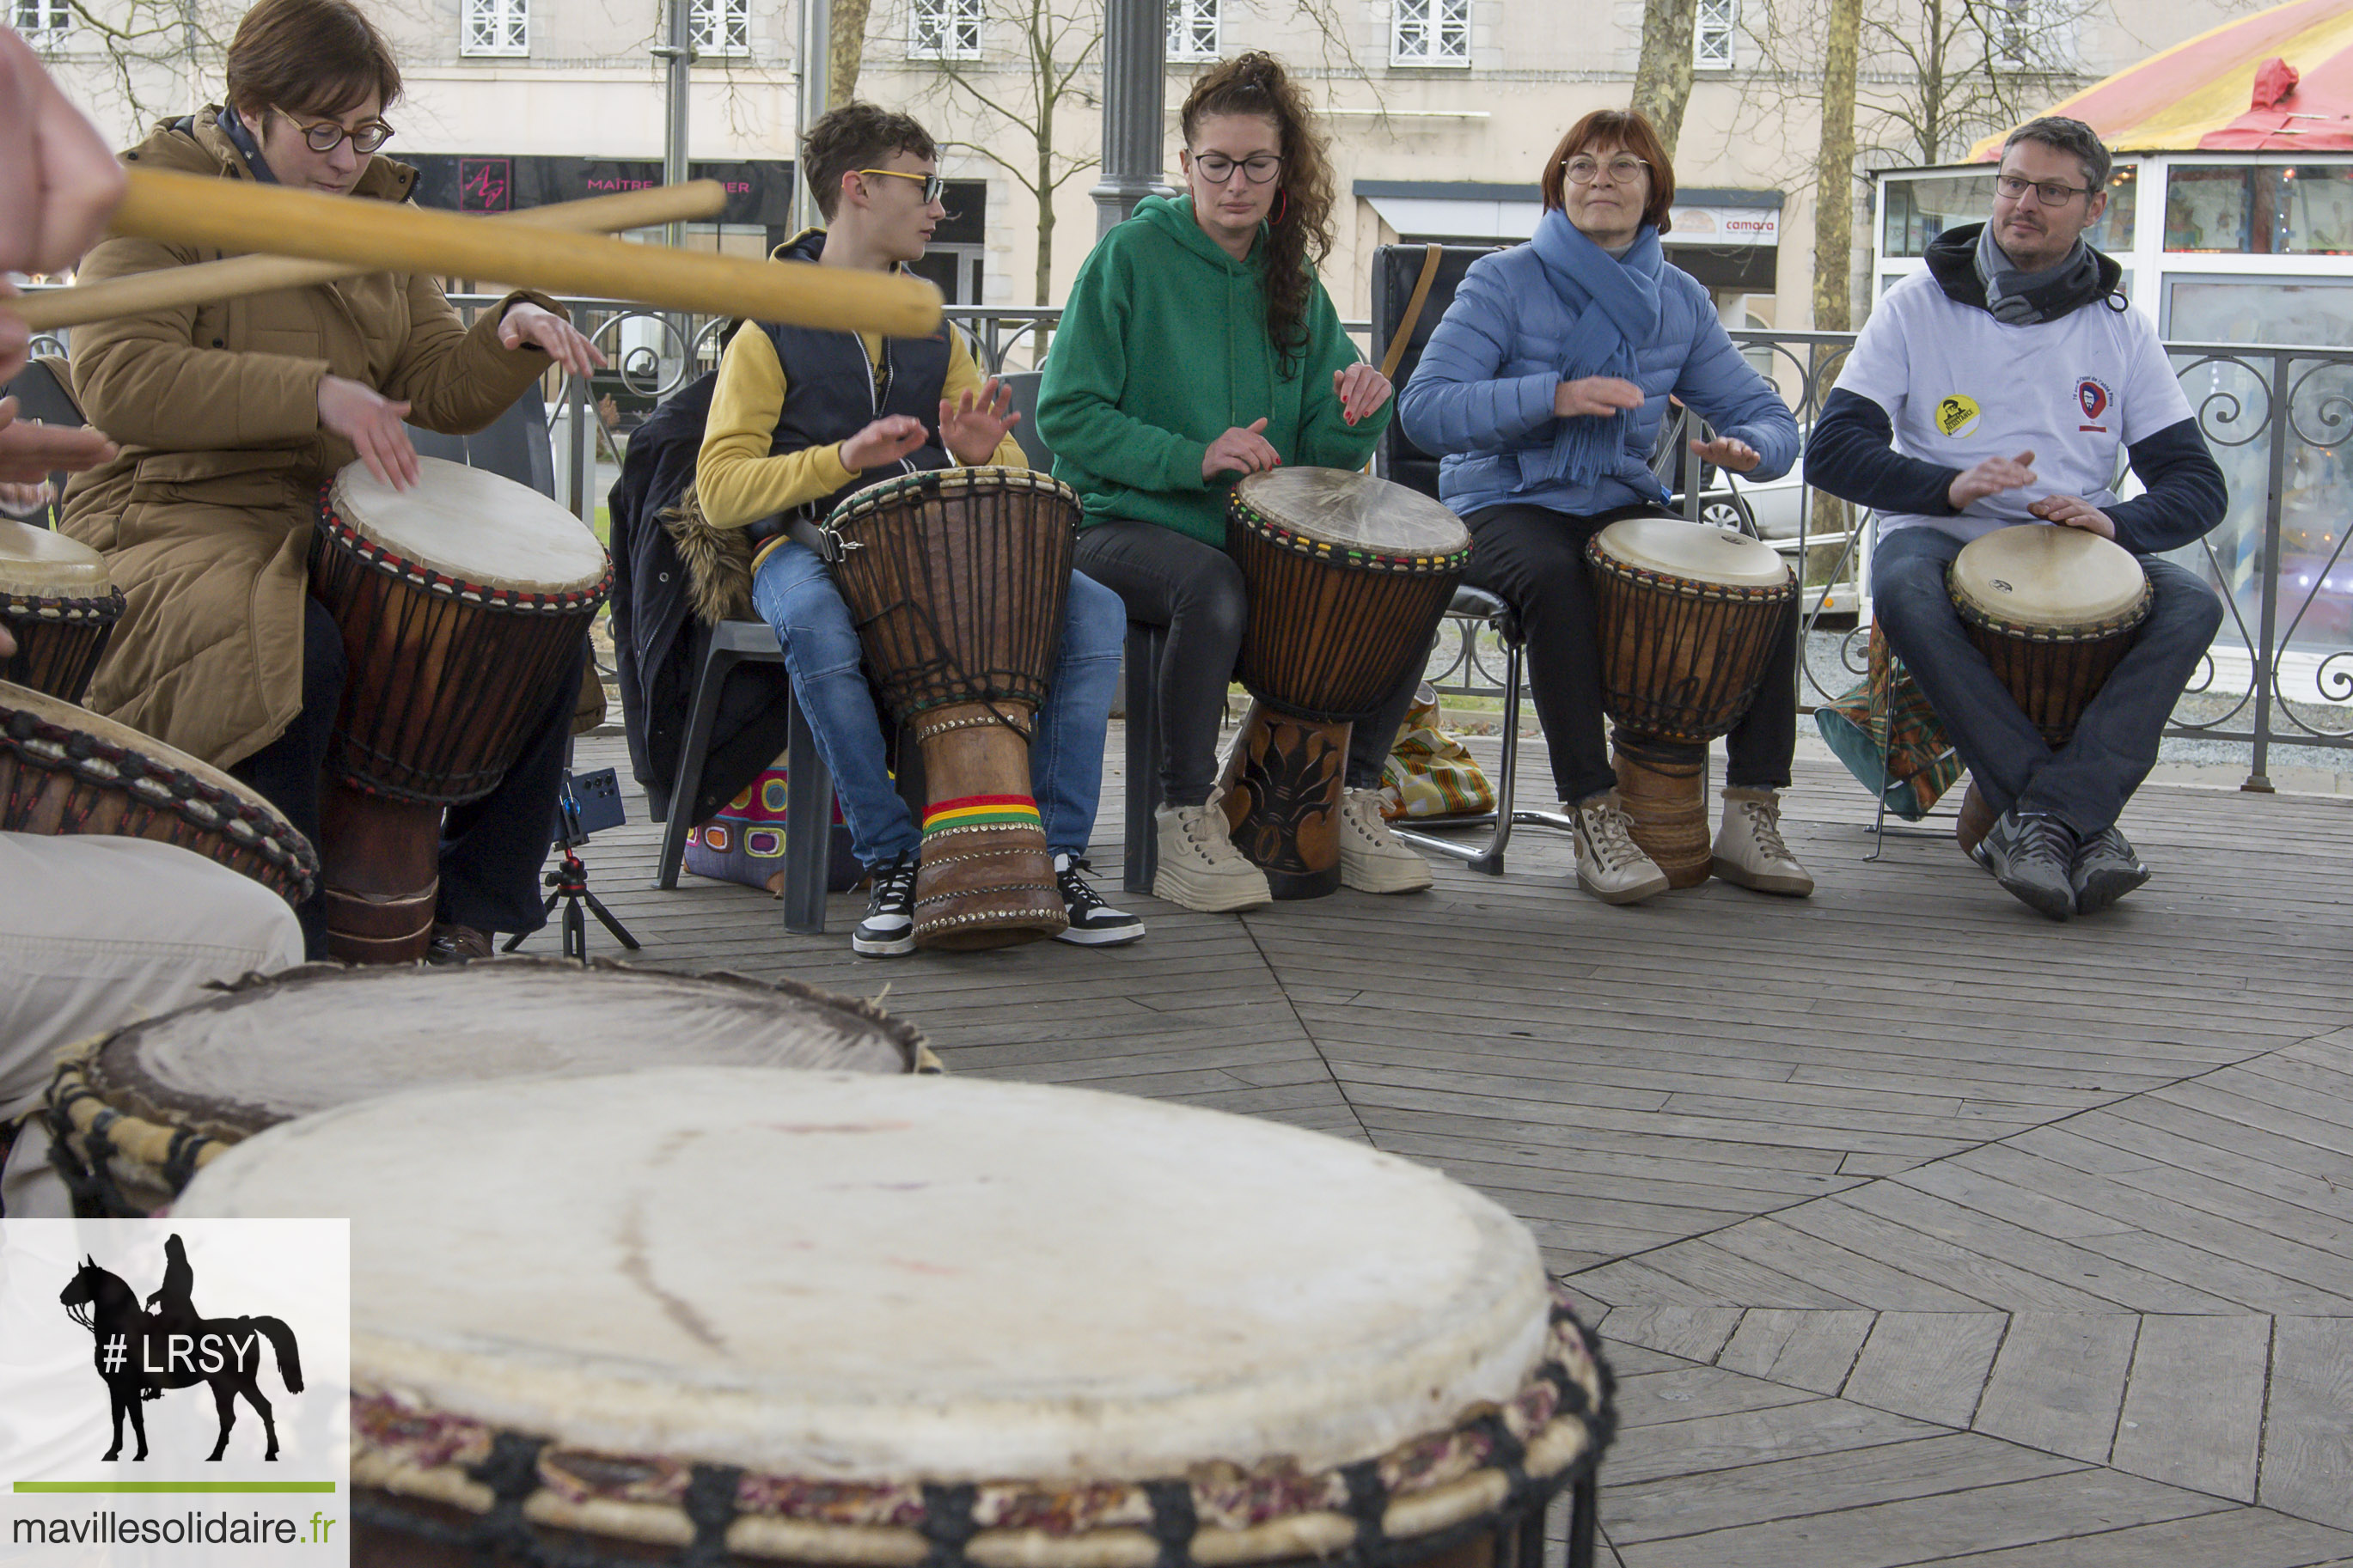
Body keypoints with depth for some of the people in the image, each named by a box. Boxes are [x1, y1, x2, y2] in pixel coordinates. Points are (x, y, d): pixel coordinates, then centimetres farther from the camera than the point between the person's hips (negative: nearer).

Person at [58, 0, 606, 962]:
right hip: (175, 515, -7)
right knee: (290, 651, -37)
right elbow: (114, 377, -21)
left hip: (342, 522, 7)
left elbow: (444, 393, 14)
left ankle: (469, 914, 5)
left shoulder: (373, 214, 16)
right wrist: (313, 394, -29)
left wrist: (512, 337, -9)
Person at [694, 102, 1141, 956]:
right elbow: (719, 492, -7)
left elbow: (1013, 478, 19)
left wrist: (981, 454, -6)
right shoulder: (771, 334, 3)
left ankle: (1057, 857, -18)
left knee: (1093, 609, -20)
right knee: (816, 626, -41)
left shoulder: (932, 335, 20)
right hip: (809, 542, -5)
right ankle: (894, 862, -28)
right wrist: (842, 458, -20)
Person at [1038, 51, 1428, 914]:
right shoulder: (1132, 255, -5)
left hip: (1261, 528, 5)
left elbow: (1321, 453, 10)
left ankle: (1357, 801, 0)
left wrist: (1356, 413, -13)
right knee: (1213, 586, -37)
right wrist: (1193, 458, -21)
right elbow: (1067, 413, -9)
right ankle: (1184, 827, -22)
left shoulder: (1293, 281, 11)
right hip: (1125, 522, -5)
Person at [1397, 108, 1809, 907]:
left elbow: (1766, 415, 10)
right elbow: (1424, 407, -16)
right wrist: (1553, 396, -28)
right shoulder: (1504, 283, -4)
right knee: (1556, 579, -38)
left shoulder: (1680, 300, 9)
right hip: (1504, 505, -4)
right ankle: (1595, 820, -33)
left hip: (1622, 505, 4)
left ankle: (1751, 817, -13)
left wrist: (1748, 448, -16)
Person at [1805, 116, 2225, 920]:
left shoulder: (2121, 330, 8)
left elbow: (2197, 485, 4)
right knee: (1904, 589, -38)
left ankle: (2043, 819, -37)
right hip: (1938, 538, -2)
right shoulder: (1919, 305, 2)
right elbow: (1831, 451, -6)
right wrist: (1950, 485, -23)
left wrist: (2114, 520, -19)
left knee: (2192, 604, -27)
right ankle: (2084, 826, -38)